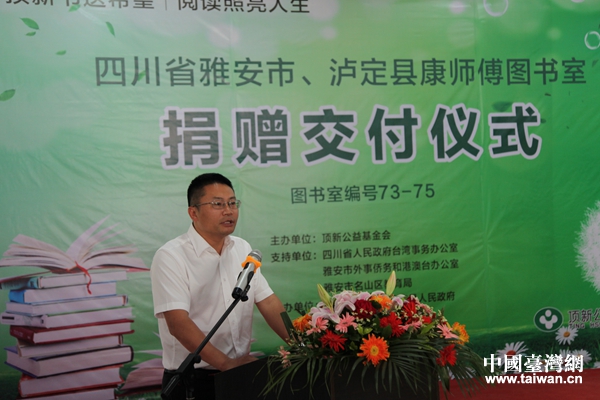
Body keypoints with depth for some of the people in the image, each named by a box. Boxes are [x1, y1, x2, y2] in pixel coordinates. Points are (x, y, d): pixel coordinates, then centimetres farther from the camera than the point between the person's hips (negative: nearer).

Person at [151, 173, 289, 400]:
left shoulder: (243, 249, 8)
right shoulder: (170, 257, -13)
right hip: (191, 380, -6)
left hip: (240, 375, 6)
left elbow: (268, 303, 5)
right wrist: (226, 363, -26)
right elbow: (178, 323, -21)